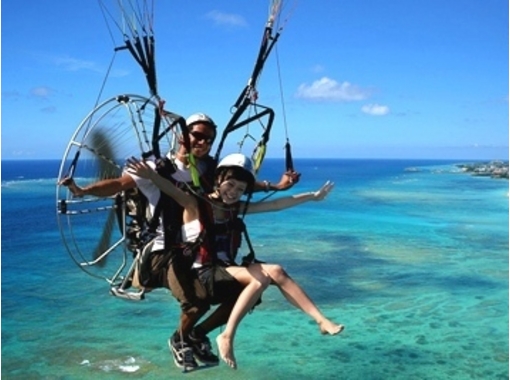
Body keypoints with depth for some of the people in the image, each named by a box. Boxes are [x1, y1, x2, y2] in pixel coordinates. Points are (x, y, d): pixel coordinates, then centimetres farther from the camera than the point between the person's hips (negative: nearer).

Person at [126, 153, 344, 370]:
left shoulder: (236, 207, 12)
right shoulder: (195, 205, -6)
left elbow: (276, 205, 15)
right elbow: (172, 190, -27)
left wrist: (312, 196, 17)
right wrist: (151, 175, -47)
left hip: (227, 269, 7)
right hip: (203, 273, -6)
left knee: (275, 272, -13)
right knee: (261, 277, -25)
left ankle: (320, 319, -10)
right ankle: (227, 336, -23)